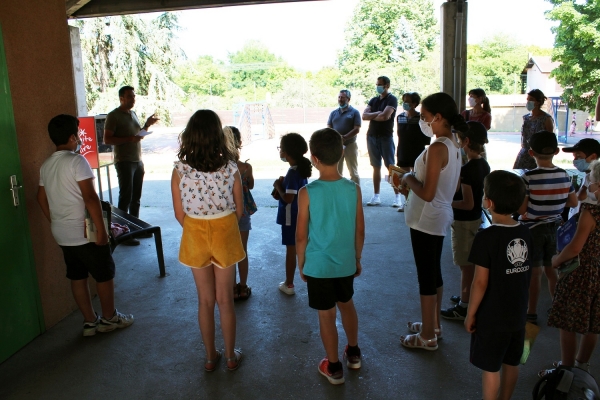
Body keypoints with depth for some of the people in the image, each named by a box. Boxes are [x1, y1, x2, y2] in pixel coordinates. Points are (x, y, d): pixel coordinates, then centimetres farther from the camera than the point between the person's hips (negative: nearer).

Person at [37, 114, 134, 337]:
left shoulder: (45, 166, 8)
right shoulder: (76, 161, -17)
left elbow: (42, 199, 15)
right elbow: (90, 198, -22)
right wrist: (101, 229, -18)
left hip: (62, 234, 8)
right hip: (85, 232, -8)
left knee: (77, 277, 15)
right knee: (104, 275, 8)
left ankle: (90, 322, 25)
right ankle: (109, 318, 21)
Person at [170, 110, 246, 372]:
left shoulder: (180, 170, -13)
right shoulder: (230, 168, -13)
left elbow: (180, 214, -6)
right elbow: (239, 211, -4)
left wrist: (197, 231, 11)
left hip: (195, 238, 1)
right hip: (225, 235, 0)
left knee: (205, 300, 16)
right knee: (225, 300, 15)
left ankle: (210, 357, 30)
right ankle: (231, 356, 29)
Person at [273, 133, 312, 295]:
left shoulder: (293, 172, -24)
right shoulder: (301, 168, 4)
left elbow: (288, 198, -26)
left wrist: (278, 186, -12)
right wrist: (282, 185, 4)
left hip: (291, 217, -9)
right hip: (301, 215, 9)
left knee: (291, 250, 2)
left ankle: (289, 285, 15)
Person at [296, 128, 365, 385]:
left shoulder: (307, 193, -18)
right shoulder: (354, 189, -9)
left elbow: (301, 236, -11)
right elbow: (360, 231, -1)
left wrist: (301, 264, 5)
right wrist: (357, 259, 14)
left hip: (318, 265, -3)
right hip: (346, 262, 4)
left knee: (326, 315, 12)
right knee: (346, 304, 26)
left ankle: (334, 368, 28)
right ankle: (353, 353, 44)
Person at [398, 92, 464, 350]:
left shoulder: (437, 148, -22)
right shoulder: (453, 145, 7)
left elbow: (427, 193, -25)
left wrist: (409, 179, -7)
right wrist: (415, 181, 10)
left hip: (426, 220, -10)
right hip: (440, 216, 10)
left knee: (426, 276, 3)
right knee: (434, 273, 20)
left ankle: (428, 337, 17)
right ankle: (433, 325, 36)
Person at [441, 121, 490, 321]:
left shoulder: (466, 169, -25)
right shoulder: (484, 165, 2)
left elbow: (467, 204, -26)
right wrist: (453, 196, 14)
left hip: (464, 221, -9)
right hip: (476, 218, 9)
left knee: (466, 265, 2)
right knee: (472, 262, 21)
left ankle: (464, 307, 14)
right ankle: (468, 296, 36)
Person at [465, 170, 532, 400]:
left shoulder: (486, 237, -23)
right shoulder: (525, 234, -3)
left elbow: (481, 282, -20)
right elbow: (526, 274, 7)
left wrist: (470, 313, -8)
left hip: (491, 317, -7)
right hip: (517, 314, 7)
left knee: (490, 368, 8)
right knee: (511, 363, 21)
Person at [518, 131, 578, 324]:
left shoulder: (529, 177, -21)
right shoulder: (564, 175, -5)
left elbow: (521, 209, -20)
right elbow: (573, 202, 5)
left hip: (532, 228, -4)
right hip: (554, 227, 5)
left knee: (534, 272, 5)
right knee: (552, 270, 18)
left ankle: (532, 313, 15)